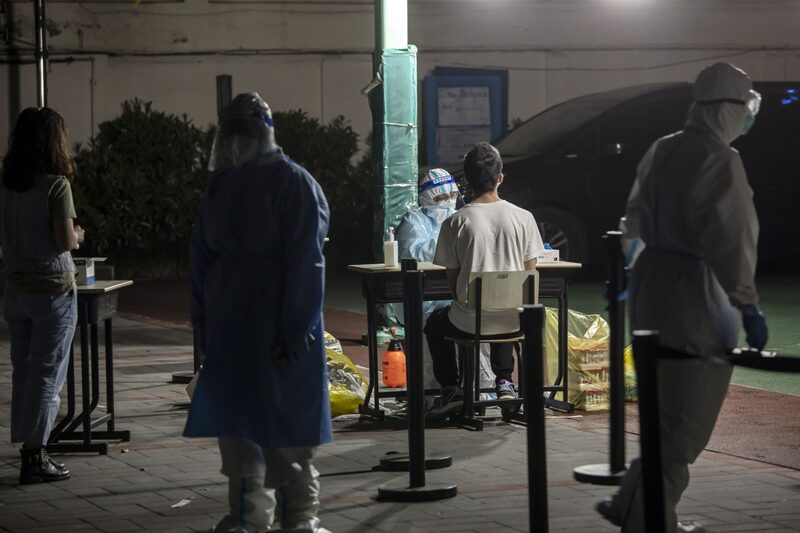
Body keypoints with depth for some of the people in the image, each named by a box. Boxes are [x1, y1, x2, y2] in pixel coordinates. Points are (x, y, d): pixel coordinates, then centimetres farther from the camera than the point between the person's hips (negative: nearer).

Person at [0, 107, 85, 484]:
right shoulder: (56, 185, -14)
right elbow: (65, 241, -16)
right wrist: (79, 236, 4)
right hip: (52, 287, -6)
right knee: (47, 372, 0)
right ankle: (35, 457, 0)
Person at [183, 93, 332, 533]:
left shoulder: (293, 184, -8)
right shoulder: (222, 183, 11)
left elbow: (305, 263, -13)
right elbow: (201, 254, 15)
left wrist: (293, 331, -18)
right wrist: (203, 319, 8)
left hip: (276, 327, -6)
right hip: (229, 326, 6)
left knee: (284, 420, -2)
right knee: (236, 422, 9)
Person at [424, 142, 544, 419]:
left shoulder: (455, 222, -9)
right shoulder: (523, 218, -4)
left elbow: (453, 281, -1)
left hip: (469, 322, -2)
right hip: (514, 319, 2)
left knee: (435, 323, 32)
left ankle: (451, 389, 23)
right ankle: (504, 382, 28)